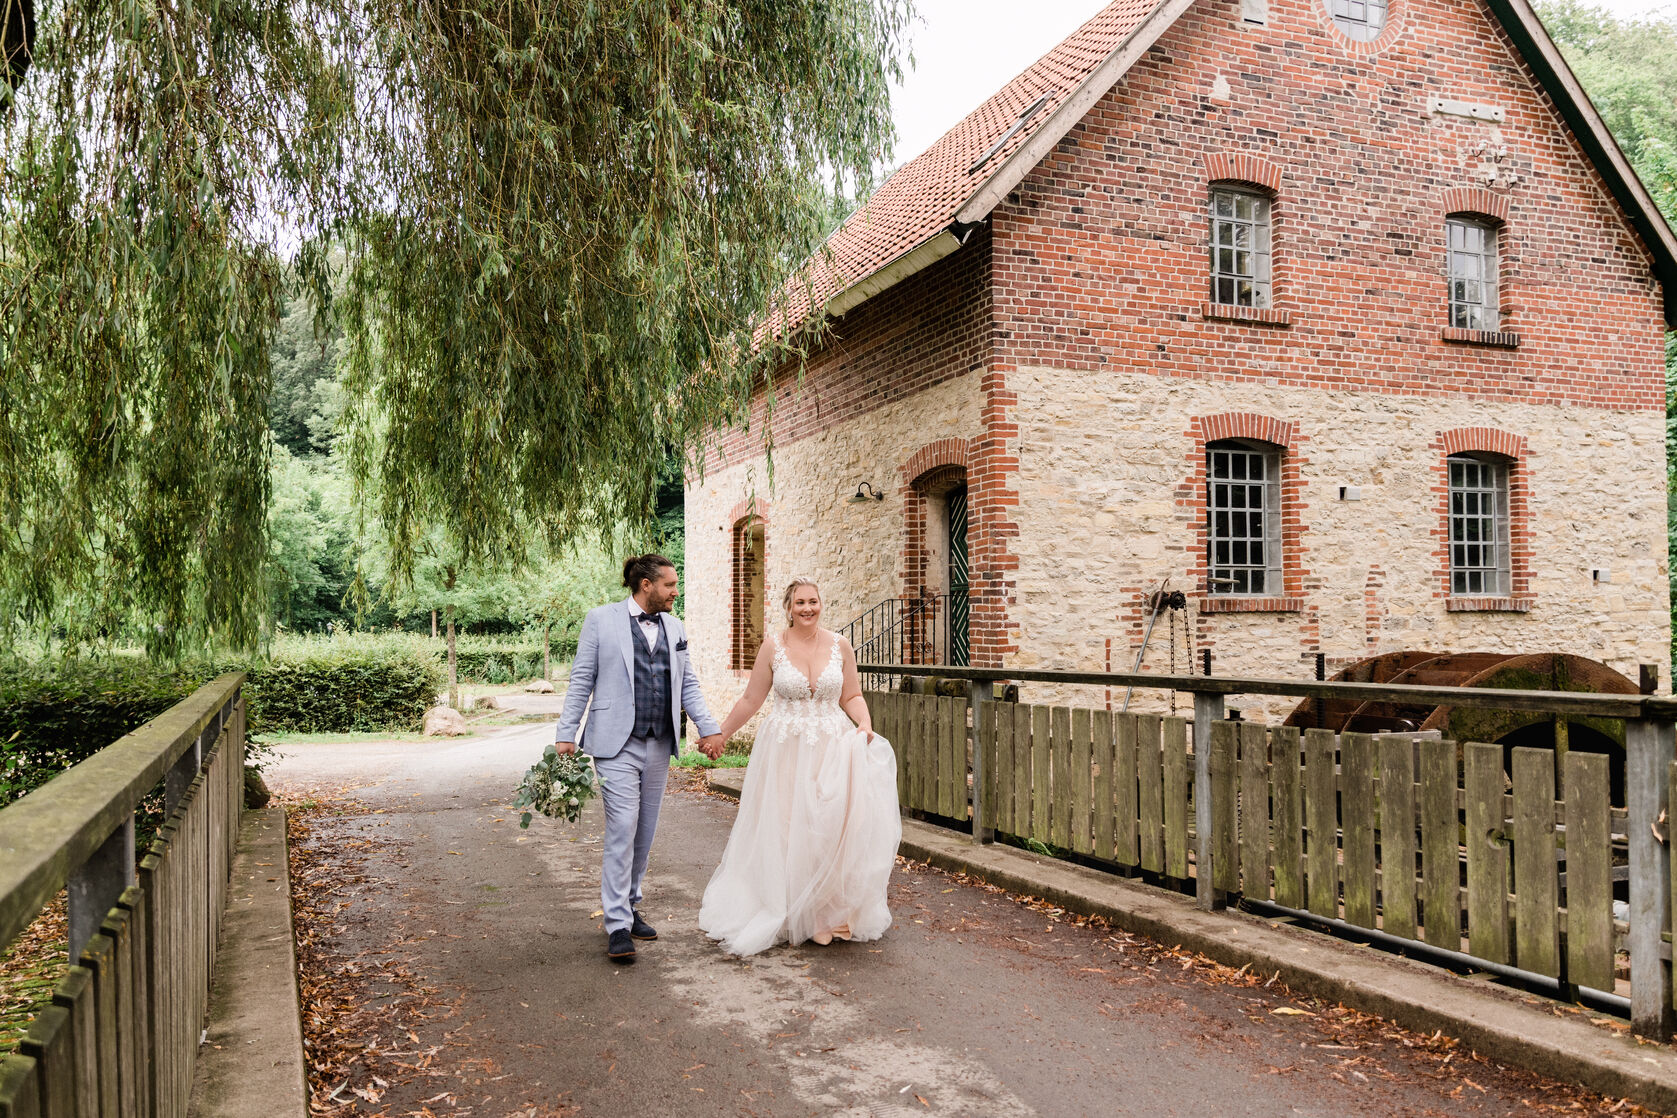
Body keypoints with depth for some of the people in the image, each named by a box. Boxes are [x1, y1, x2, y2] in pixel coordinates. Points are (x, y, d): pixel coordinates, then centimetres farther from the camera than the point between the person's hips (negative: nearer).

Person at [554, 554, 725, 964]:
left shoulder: (674, 628, 13)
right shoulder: (601, 619, -2)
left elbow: (688, 684, 14)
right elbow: (581, 680, -2)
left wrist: (710, 728, 2)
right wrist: (565, 734, -7)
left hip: (659, 746, 6)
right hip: (617, 745, -5)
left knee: (644, 833, 11)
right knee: (622, 829, -11)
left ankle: (630, 907, 25)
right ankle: (618, 926, -6)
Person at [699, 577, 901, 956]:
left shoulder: (840, 646, 3)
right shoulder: (773, 647, -1)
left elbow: (852, 697, 10)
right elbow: (750, 700, 7)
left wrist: (865, 724, -8)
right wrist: (718, 735, 10)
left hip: (832, 750, 1)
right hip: (785, 752, -1)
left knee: (833, 828, -5)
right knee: (786, 831, 1)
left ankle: (832, 913, 10)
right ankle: (795, 916, 15)